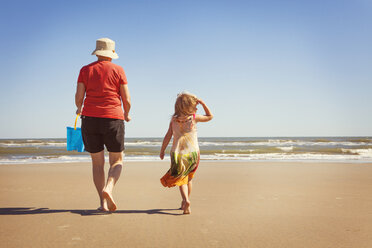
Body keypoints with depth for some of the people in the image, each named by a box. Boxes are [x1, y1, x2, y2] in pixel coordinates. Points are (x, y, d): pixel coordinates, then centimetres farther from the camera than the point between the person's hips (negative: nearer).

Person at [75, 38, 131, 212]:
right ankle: (108, 188, -17)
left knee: (97, 163, 11)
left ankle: (103, 202, 6)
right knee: (117, 161, 10)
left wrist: (79, 108, 24)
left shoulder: (85, 70, 7)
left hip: (90, 119, 2)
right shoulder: (118, 70, 2)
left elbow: (79, 96, 2)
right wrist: (127, 114, 19)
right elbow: (126, 99, 0)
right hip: (113, 119, -2)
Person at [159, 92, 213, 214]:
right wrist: (202, 103, 8)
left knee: (181, 178, 2)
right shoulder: (194, 118, -4)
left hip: (177, 153, 0)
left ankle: (186, 200, -22)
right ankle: (184, 203, 28)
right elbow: (210, 116, 12)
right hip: (193, 152, 0)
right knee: (188, 178, 18)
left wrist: (162, 151, 11)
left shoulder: (174, 120, -1)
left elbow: (167, 137, 1)